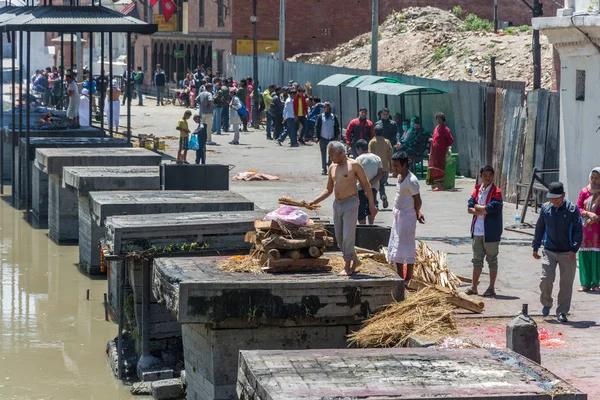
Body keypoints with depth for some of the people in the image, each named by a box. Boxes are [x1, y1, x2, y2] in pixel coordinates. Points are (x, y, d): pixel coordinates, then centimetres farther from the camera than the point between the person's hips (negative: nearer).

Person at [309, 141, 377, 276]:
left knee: (348, 236, -9)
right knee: (339, 237, 7)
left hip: (350, 204, -7)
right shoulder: (332, 168, 13)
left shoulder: (354, 165, -6)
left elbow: (366, 184, -4)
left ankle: (347, 267, -2)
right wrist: (316, 201, 5)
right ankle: (355, 260, 23)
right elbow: (329, 190, 19)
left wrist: (371, 205, -8)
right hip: (337, 204, 7)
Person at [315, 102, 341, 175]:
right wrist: (317, 137, -6)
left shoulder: (334, 117, 5)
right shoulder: (320, 117, 2)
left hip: (332, 139, 1)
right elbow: (318, 127, 2)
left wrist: (336, 137, -1)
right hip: (323, 138, -1)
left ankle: (329, 166, 19)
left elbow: (337, 128, 7)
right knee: (323, 154, 2)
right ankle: (324, 169, 5)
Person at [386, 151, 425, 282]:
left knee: (406, 247, -4)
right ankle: (400, 277, 23)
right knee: (395, 246, 13)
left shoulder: (411, 180, -20)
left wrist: (417, 213, 1)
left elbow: (418, 200, -15)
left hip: (407, 216, -10)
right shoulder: (400, 177, 8)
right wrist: (417, 213, 8)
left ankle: (408, 279, 3)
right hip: (398, 215, 10)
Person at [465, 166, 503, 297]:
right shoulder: (477, 189, 9)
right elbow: (469, 208, 1)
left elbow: (491, 208, -21)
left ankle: (491, 288, 11)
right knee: (477, 259, 13)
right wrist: (483, 211, -14)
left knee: (492, 259, 4)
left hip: (490, 232, -5)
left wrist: (477, 207, -6)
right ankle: (474, 287, 20)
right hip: (477, 231, 6)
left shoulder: (496, 192, -9)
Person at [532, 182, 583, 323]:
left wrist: (574, 249, -12)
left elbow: (578, 230, -3)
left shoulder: (572, 209, -5)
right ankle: (546, 304, 19)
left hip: (567, 253, -1)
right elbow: (539, 229, 13)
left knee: (566, 282, 1)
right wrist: (535, 247, 13)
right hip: (549, 252, 1)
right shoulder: (545, 208, 3)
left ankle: (562, 312, 11)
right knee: (546, 279, -8)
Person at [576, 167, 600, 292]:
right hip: (585, 228, 2)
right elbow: (578, 208, 4)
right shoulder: (584, 191, 6)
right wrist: (589, 213, -14)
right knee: (584, 255, 1)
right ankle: (585, 283, 9)